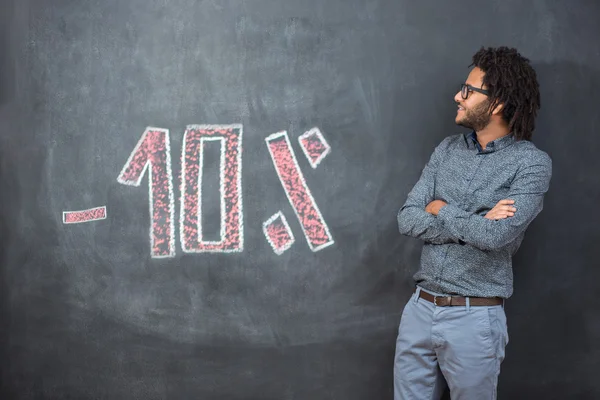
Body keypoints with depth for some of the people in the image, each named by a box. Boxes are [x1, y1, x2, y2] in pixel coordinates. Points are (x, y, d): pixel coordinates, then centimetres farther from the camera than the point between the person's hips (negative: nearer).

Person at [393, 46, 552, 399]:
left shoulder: (531, 162, -10)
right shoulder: (448, 149, 6)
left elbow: (495, 235, -23)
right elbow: (408, 220, -2)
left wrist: (442, 210, -7)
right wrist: (475, 225, -15)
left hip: (473, 317, -5)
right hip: (420, 307, 5)